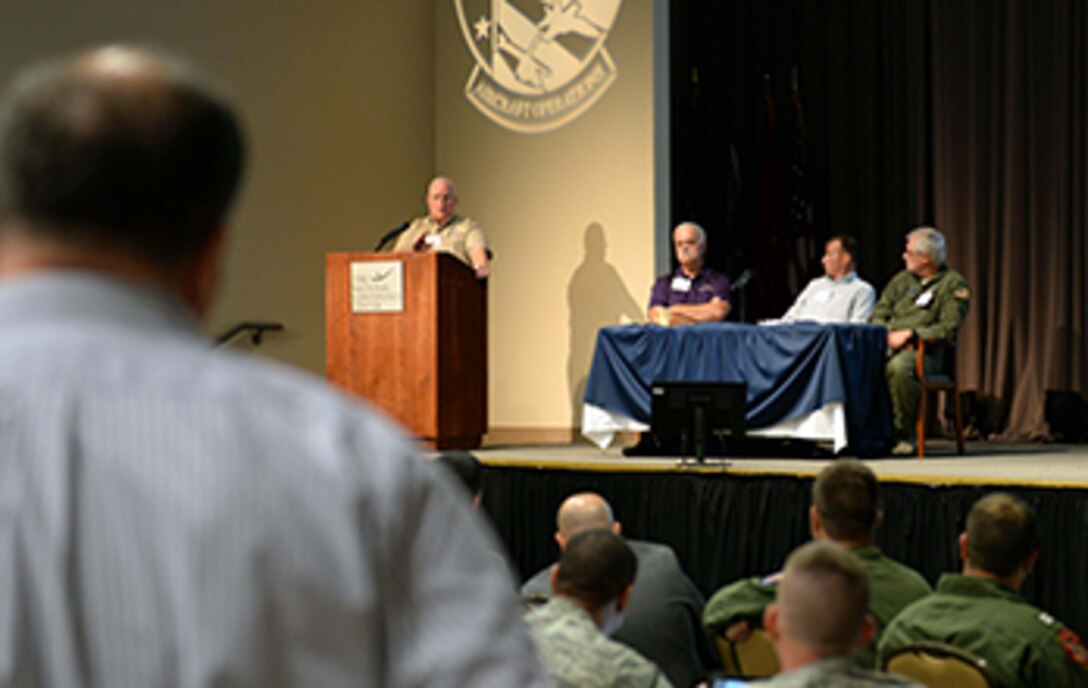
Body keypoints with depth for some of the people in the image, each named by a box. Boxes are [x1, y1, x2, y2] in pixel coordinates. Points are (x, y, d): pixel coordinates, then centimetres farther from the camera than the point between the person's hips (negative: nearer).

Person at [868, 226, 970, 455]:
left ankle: (905, 434, -23)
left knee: (899, 366, -40)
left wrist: (910, 334, -15)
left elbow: (948, 329, -9)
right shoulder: (902, 279, 22)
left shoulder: (954, 284, 3)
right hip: (890, 346, 6)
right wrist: (889, 334, -3)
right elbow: (877, 315, 19)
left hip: (927, 351, -5)